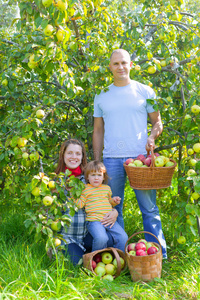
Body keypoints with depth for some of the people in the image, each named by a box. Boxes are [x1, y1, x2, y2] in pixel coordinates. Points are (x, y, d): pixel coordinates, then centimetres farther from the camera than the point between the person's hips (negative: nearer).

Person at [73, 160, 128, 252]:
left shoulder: (107, 188, 19)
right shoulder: (85, 189, 5)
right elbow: (80, 204, 1)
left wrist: (114, 200, 12)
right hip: (94, 221, -5)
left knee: (123, 237, -10)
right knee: (101, 238, -31)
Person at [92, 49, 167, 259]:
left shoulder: (145, 91, 7)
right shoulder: (101, 96, 11)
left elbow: (157, 122, 11)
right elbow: (98, 131, 14)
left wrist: (152, 136, -12)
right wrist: (96, 163, 7)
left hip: (140, 157, -2)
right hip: (111, 160, 2)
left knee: (149, 208, -1)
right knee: (113, 210, 7)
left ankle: (159, 255, 10)